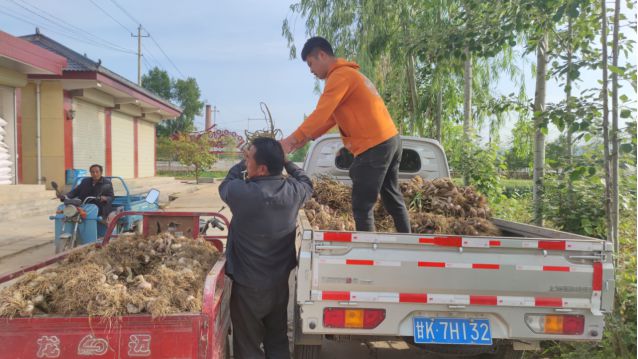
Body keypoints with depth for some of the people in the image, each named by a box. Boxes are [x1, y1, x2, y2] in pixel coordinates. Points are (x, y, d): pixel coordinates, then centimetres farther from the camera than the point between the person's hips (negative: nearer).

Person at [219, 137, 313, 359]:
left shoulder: (242, 192, -25)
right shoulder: (293, 190, -13)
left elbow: (224, 186, 0)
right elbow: (307, 184, 13)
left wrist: (243, 162, 10)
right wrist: (285, 160, 17)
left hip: (248, 285, -4)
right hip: (280, 281, 4)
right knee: (278, 340, 21)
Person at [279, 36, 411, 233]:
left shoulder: (340, 76, -11)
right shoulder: (349, 74, 21)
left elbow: (321, 114, -19)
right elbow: (331, 117, 19)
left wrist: (293, 138, -16)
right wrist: (306, 138, 13)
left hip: (374, 146, -10)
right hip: (390, 140, 10)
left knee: (362, 207, -4)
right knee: (393, 199, 19)